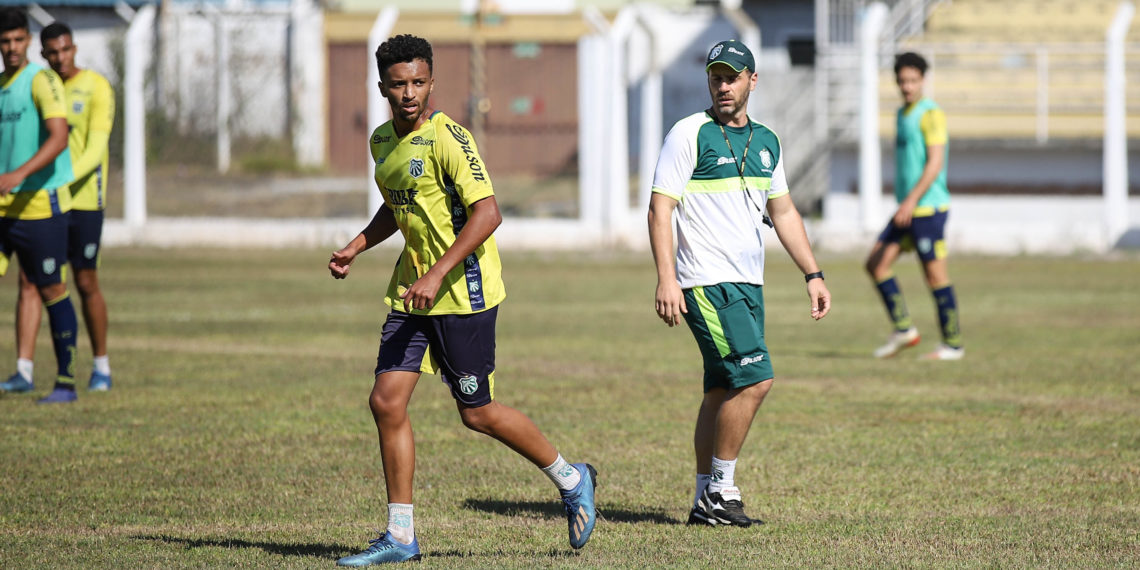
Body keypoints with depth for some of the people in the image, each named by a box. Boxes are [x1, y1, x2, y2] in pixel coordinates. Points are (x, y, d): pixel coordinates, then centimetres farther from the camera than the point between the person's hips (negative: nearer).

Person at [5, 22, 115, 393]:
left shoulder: (96, 88, -8)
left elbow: (96, 150, -16)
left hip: (83, 200, -4)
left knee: (86, 284, 4)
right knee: (28, 281, -5)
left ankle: (101, 368, 21)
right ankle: (24, 370, -7)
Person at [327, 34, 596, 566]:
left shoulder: (447, 138, -17)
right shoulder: (383, 140, 10)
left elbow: (487, 212, -23)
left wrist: (437, 275, -27)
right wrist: (355, 247, 13)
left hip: (462, 289, -8)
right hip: (412, 291, 8)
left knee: (477, 413, 0)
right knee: (386, 401, -2)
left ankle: (571, 480, 23)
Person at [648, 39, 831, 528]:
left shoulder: (766, 142, 14)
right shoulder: (690, 134, -7)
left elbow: (783, 212, 23)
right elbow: (660, 209, -10)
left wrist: (812, 274, 18)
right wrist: (666, 279, -20)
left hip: (749, 284, 7)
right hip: (706, 282, -7)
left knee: (723, 392, 8)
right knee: (755, 378, -17)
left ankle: (706, 500, 13)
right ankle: (720, 490, -7)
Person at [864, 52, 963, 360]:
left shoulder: (930, 113, -11)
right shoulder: (903, 113, 16)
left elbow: (935, 162, -18)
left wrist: (912, 200, -24)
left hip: (928, 207, -9)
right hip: (907, 208, 9)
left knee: (935, 274, -4)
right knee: (876, 263, 3)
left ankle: (953, 344, 3)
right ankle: (903, 329, 10)